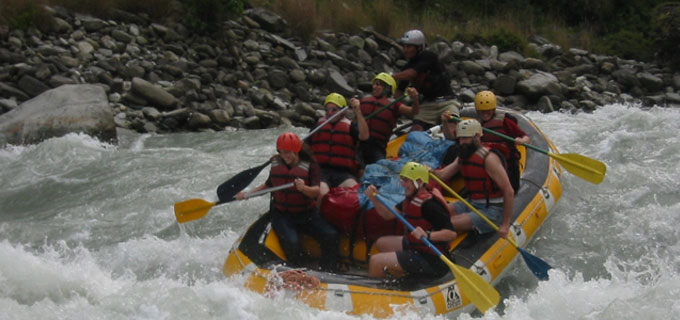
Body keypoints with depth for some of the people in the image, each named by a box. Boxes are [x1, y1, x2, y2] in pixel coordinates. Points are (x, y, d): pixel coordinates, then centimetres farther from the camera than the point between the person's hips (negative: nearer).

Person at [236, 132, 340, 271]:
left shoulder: (309, 165, -3)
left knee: (331, 236, -22)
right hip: (282, 214, 0)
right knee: (292, 243, -30)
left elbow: (316, 192, -13)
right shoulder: (276, 163, 7)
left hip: (307, 213, 0)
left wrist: (304, 188, -35)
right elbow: (269, 185, 23)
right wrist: (247, 194, 16)